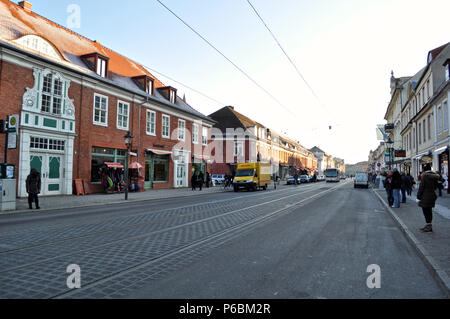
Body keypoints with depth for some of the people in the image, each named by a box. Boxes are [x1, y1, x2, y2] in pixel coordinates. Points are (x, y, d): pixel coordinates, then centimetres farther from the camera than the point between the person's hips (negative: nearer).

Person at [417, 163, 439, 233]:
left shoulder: (424, 175, -14)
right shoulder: (435, 176, 8)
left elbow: (421, 186, -14)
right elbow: (435, 186, 14)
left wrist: (419, 195, -7)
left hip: (425, 196, -8)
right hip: (432, 195, 8)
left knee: (426, 211, -1)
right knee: (429, 211, 15)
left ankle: (429, 227, 1)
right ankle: (429, 226, 22)